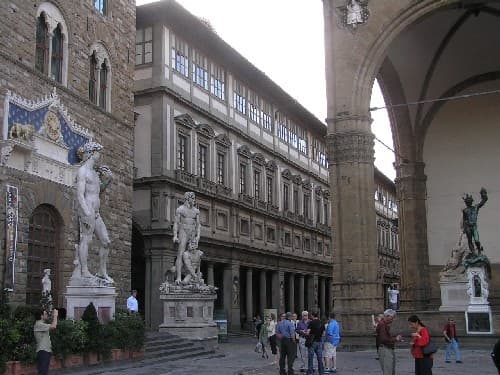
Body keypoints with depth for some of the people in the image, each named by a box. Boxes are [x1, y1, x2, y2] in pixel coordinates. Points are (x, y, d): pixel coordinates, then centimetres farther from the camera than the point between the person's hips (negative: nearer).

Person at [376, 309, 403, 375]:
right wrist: (395, 339, -14)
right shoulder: (382, 325, -15)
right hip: (385, 349, -11)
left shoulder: (387, 325, 16)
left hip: (390, 350, 11)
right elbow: (383, 339, -23)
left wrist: (396, 337, 7)